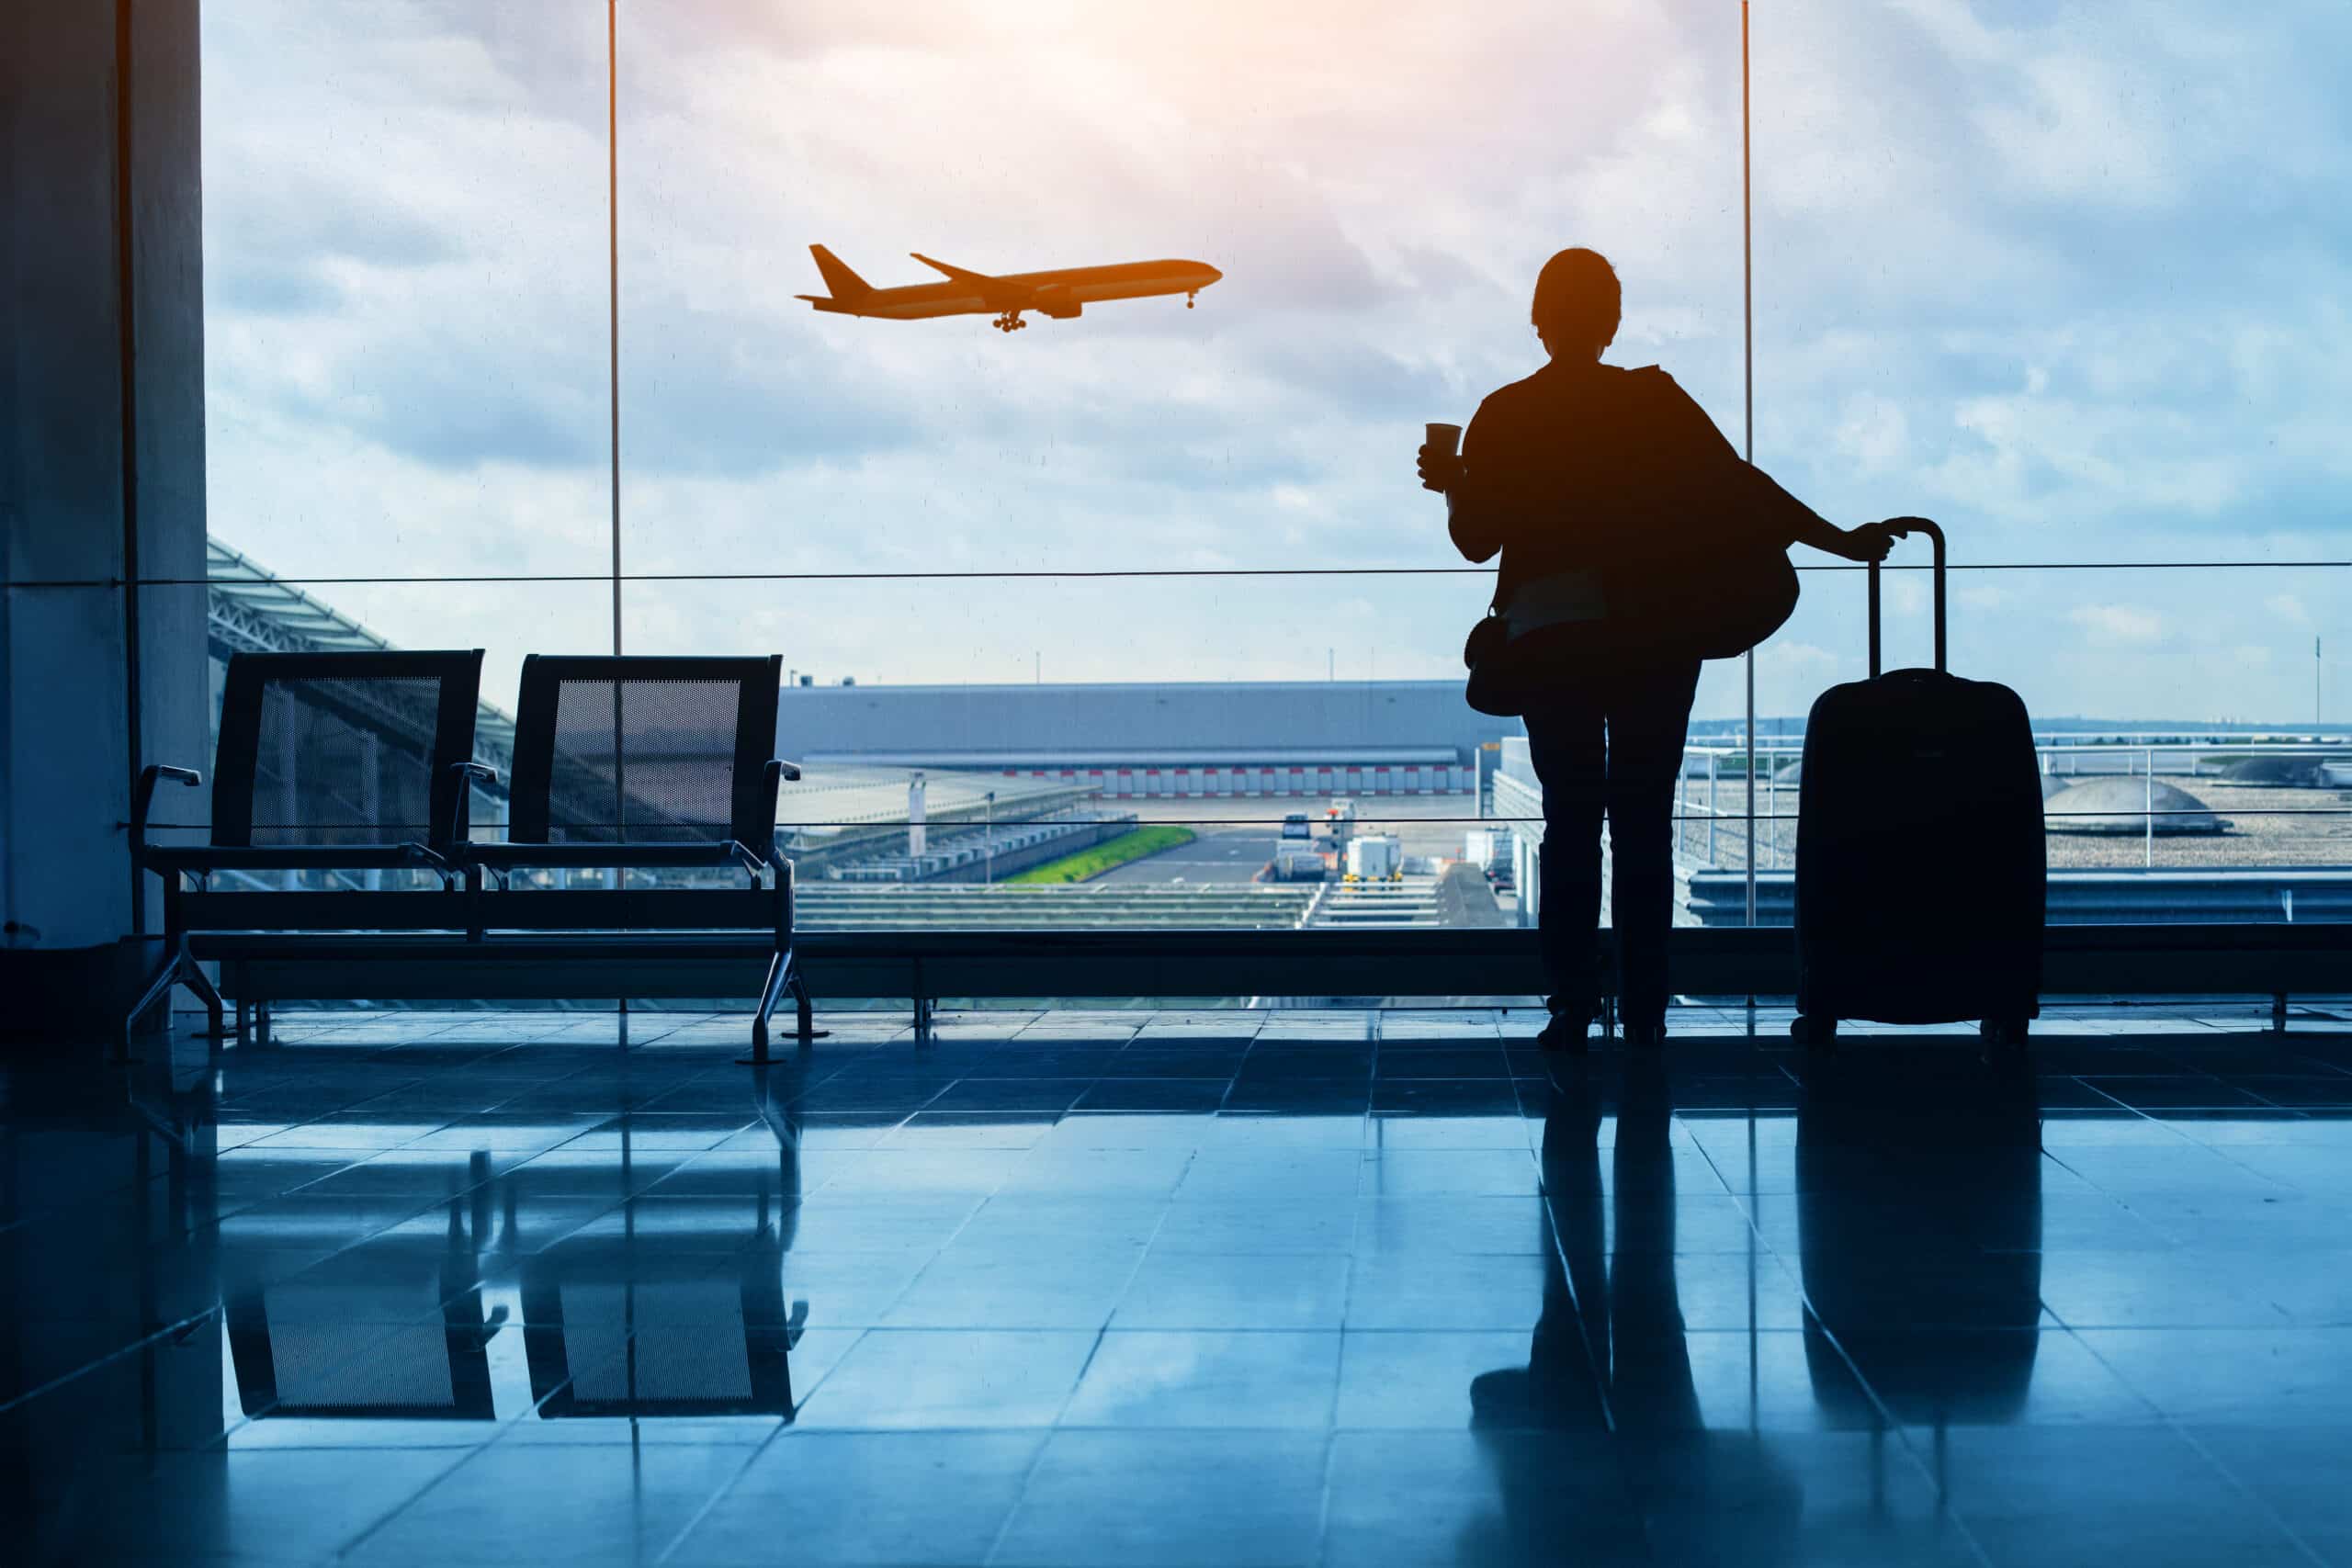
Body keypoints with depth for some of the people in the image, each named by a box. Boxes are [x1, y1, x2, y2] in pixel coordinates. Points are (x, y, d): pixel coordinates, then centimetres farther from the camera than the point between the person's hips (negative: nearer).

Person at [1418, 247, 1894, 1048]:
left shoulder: (1504, 417, -2)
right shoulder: (1656, 402, -3)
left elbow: (1476, 538, -1)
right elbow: (1737, 486, -6)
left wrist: (1452, 485, 18)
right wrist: (1843, 541, 0)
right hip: (1652, 643, 0)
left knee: (1569, 824, 6)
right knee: (1644, 823, 6)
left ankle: (1572, 1010, 2)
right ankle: (1644, 1009, 6)